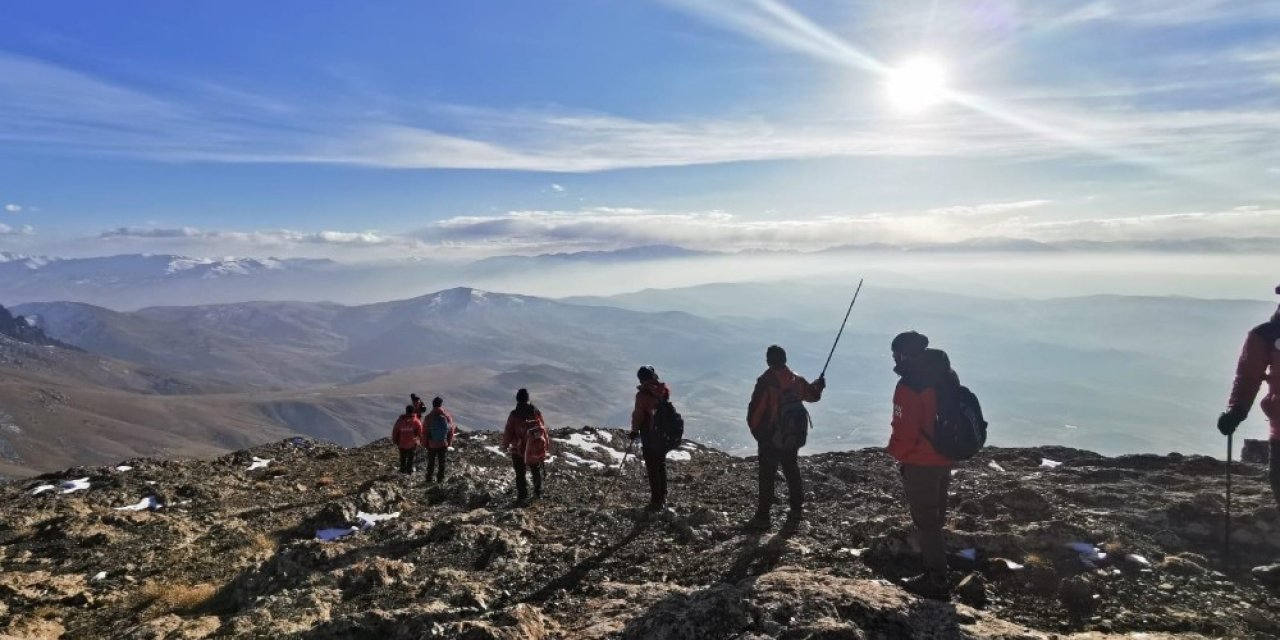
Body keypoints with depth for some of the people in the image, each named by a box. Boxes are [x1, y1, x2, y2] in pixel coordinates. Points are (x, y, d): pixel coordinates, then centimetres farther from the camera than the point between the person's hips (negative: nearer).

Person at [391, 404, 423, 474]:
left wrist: (394, 441, 13)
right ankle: (409, 470, 14)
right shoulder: (416, 421, -11)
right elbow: (420, 432, -9)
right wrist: (420, 440, 6)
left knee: (402, 458, 18)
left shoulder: (400, 420, -4)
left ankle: (403, 469, 26)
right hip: (412, 443, -2)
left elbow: (395, 431, 2)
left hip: (402, 443, 2)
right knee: (410, 458, 11)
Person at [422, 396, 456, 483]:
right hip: (443, 444, 0)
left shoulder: (429, 417, -13)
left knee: (431, 463, 16)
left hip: (431, 444, 0)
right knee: (442, 463, 14)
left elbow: (425, 432, -5)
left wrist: (425, 443, 8)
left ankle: (429, 479, 23)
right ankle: (440, 479, 20)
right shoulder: (447, 416, -10)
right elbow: (451, 431, -2)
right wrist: (449, 443, 10)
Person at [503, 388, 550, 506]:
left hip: (519, 450, -3)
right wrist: (547, 444, 12)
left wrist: (505, 445, 9)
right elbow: (543, 429, 0)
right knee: (536, 471, 22)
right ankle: (538, 493, 32)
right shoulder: (536, 412, -6)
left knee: (520, 475, 7)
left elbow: (508, 432, -8)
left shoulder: (514, 414, -14)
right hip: (536, 449, 3)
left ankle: (522, 497, 3)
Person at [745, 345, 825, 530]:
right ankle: (797, 510, 28)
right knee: (792, 471, 19)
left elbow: (754, 410, -18)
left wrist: (756, 431, -3)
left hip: (769, 437, -5)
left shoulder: (765, 381, -18)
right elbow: (813, 395, 15)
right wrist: (818, 385, 36)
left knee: (767, 476, -1)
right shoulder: (796, 380, -1)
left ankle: (762, 517, 1)